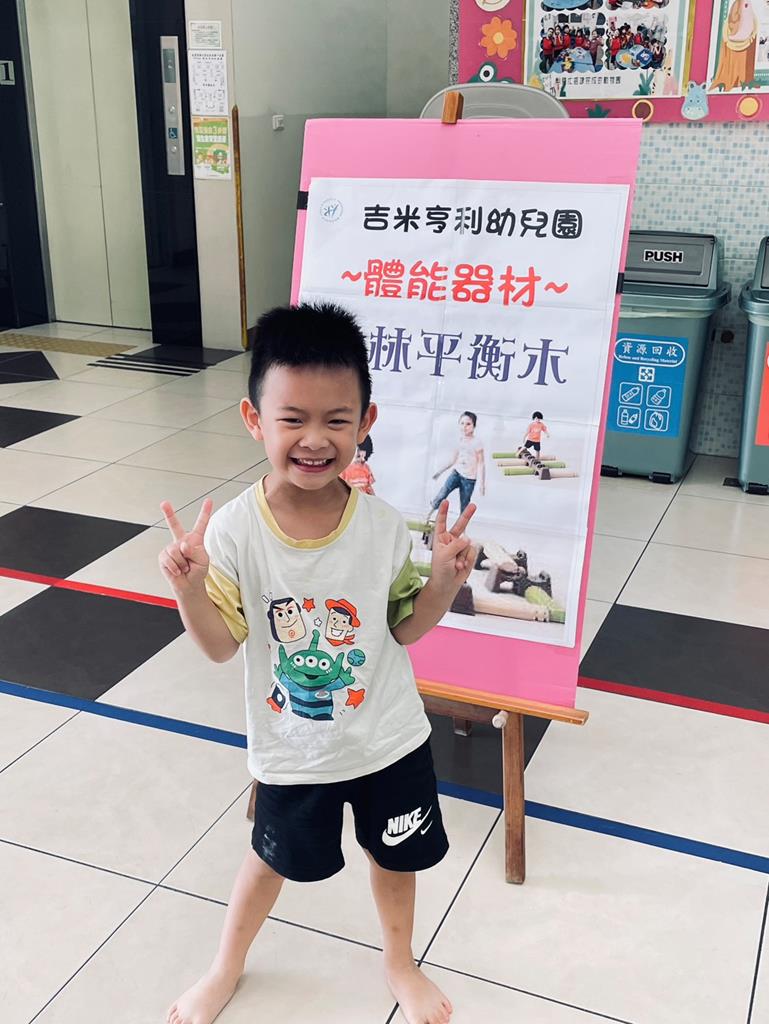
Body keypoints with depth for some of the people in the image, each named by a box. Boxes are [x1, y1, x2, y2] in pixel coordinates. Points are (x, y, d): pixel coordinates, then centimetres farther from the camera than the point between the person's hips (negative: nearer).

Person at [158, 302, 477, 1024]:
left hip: (388, 738, 1)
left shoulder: (383, 526, -17)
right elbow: (222, 646, -16)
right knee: (276, 857, 22)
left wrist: (444, 580, -23)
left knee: (396, 857, 22)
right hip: (291, 748, -1)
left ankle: (399, 963, 53)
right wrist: (189, 586, -34)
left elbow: (405, 628, -5)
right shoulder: (235, 530, -22)